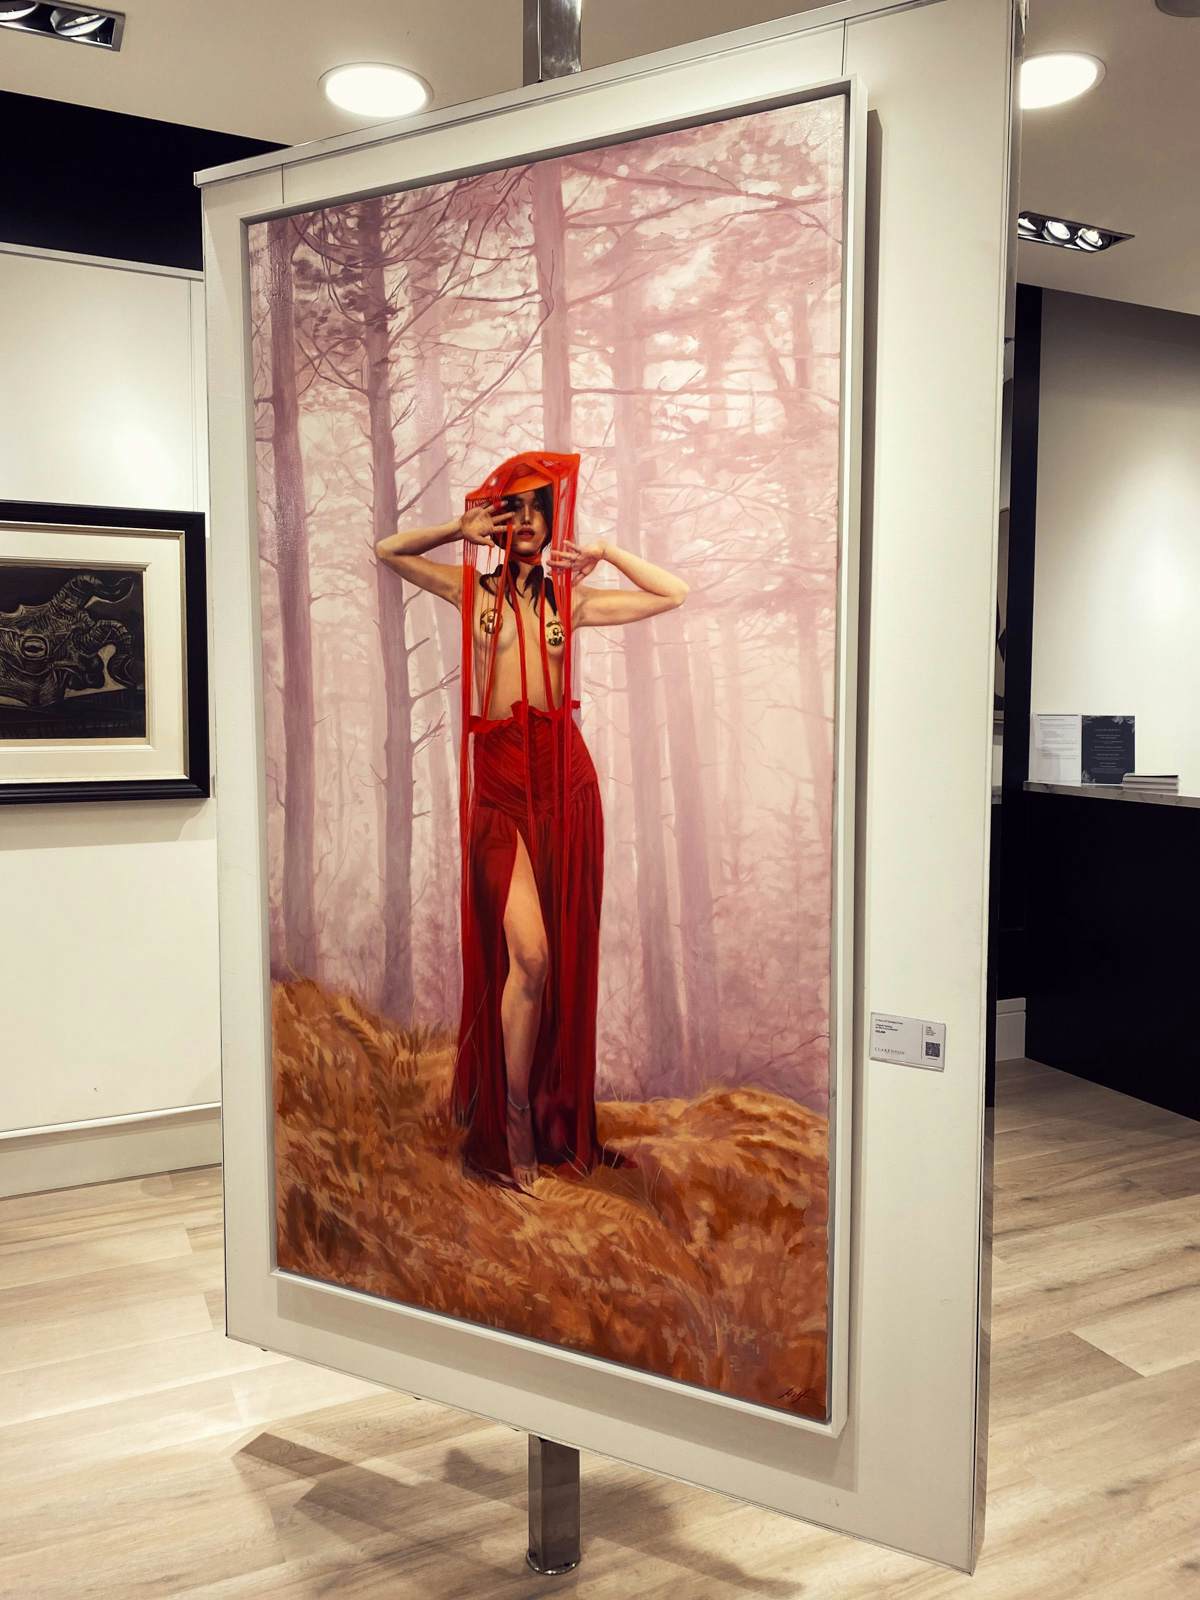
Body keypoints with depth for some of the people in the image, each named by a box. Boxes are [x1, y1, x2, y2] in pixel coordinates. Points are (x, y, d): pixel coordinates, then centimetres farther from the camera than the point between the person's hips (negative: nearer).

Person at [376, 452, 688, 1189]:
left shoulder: (570, 598, 13)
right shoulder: (471, 588, 10)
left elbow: (675, 593, 15)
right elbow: (388, 550, 15)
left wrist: (605, 552, 7)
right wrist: (457, 530, 5)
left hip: (563, 772, 3)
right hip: (499, 774, -2)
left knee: (564, 952, 6)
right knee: (528, 952, -14)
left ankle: (558, 1115, 21)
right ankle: (514, 1121, -2)